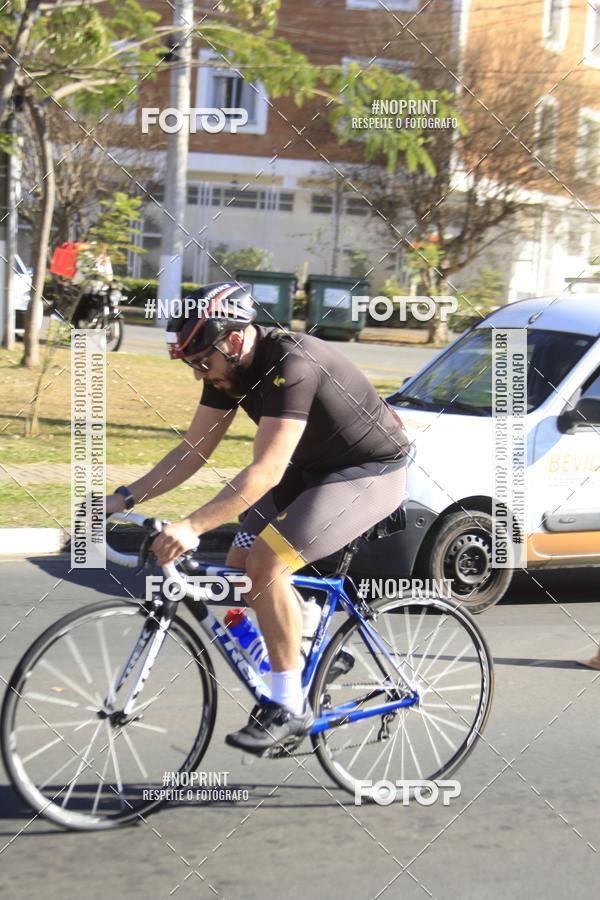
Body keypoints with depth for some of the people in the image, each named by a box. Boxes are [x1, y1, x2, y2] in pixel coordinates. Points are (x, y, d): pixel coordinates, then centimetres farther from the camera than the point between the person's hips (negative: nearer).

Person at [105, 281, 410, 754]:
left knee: (266, 562, -23)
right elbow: (194, 450, 2)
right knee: (239, 565, -2)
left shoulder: (292, 365, -32)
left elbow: (265, 472, -38)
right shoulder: (228, 368, -5)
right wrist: (124, 497, -7)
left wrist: (191, 527, -44)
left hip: (372, 472, -9)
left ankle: (289, 709, -11)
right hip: (311, 468, 9)